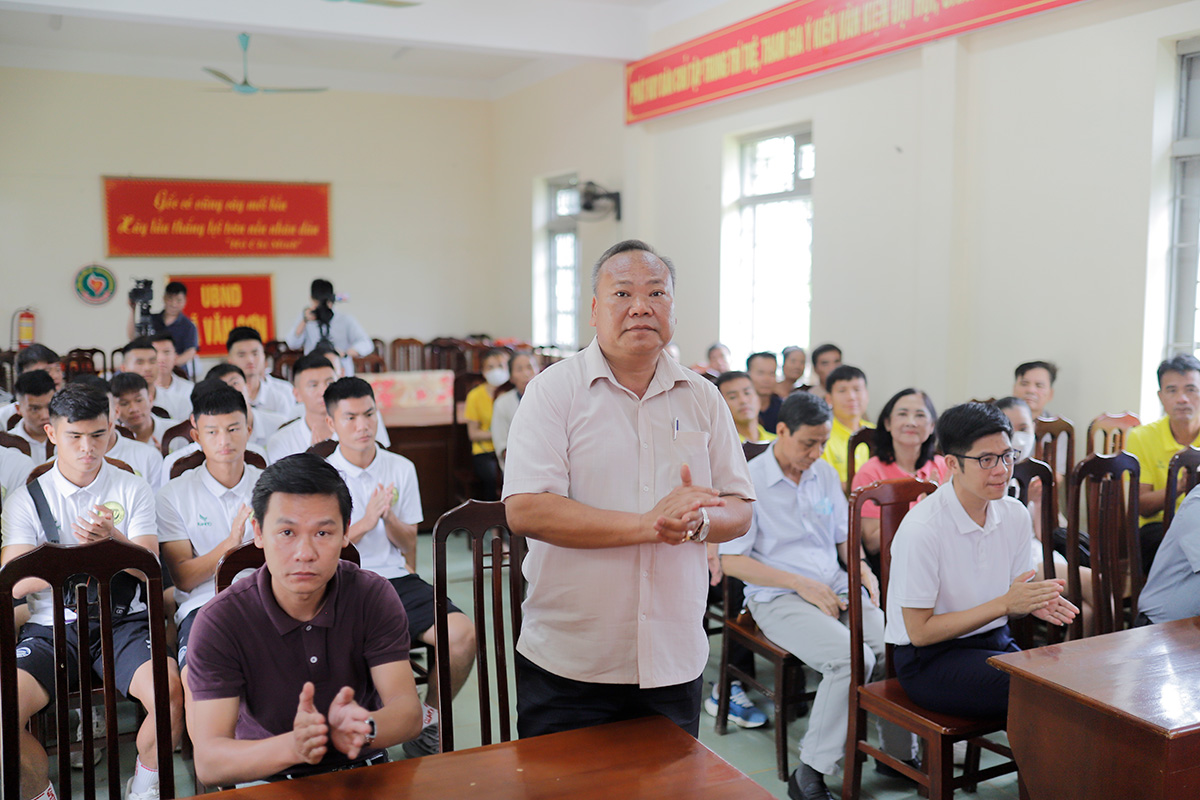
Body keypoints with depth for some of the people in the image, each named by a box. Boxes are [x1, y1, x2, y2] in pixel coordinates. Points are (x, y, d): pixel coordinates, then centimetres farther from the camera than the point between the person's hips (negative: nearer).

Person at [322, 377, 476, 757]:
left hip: (397, 578, 3)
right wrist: (365, 522, -15)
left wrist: (389, 517, -9)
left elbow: (408, 544, 12)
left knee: (464, 633, -22)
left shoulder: (402, 469, 11)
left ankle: (427, 723, 2)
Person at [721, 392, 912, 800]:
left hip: (836, 590, 6)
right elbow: (730, 560, -10)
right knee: (852, 658, -30)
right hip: (778, 599, -6)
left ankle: (899, 753, 4)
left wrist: (862, 567, 1)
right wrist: (801, 584, -13)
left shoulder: (825, 473, 14)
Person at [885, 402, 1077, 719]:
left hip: (995, 643, 7)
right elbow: (920, 631, -16)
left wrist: (1034, 602, -11)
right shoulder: (921, 529, -21)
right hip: (930, 658, -6)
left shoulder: (1015, 515, 1)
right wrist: (1005, 604, -19)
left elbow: (1007, 602, 14)